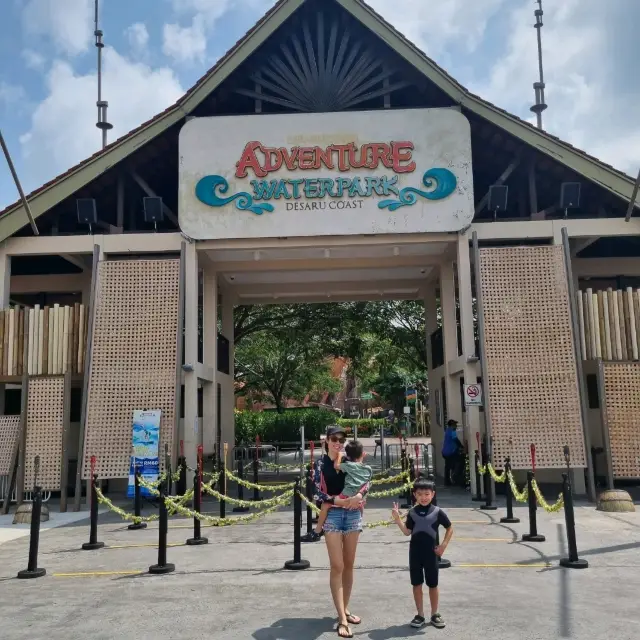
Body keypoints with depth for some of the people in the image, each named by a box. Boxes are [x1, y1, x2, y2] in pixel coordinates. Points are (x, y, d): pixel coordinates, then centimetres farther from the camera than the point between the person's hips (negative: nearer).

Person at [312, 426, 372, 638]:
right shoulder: (321, 464, -1)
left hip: (353, 514, 3)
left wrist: (359, 495, -21)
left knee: (349, 565, 12)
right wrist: (342, 501, -18)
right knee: (337, 566, -6)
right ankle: (342, 619, -3)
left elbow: (366, 480, -1)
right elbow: (318, 494, -6)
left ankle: (345, 609, 27)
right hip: (332, 515, -3)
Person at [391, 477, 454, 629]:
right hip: (415, 553, 2)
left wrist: (443, 545, -3)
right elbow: (407, 532, 1)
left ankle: (434, 614, 23)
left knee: (433, 584, 8)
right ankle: (420, 615, 19)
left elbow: (449, 528, 4)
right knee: (417, 584, 7)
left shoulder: (437, 512, -7)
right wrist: (397, 519, -11)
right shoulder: (412, 513, 0)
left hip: (431, 553, -2)